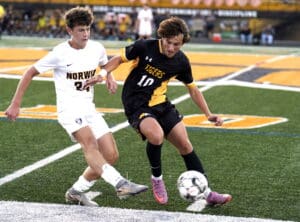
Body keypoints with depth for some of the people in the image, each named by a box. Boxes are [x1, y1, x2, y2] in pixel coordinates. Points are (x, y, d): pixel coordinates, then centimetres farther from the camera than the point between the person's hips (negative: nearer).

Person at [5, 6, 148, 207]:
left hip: (89, 109, 6)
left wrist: (110, 77, 4)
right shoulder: (60, 53, -10)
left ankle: (77, 192, 12)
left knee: (111, 155, -3)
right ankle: (120, 184, -51)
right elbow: (30, 73, -1)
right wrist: (15, 104, -3)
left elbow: (105, 64, 28)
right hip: (69, 109, -6)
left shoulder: (97, 48, 3)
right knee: (90, 142, -33)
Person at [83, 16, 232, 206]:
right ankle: (157, 179, -6)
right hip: (136, 105, -5)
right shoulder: (144, 47, -16)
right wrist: (103, 74, -20)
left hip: (160, 104, 5)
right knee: (156, 135, -32)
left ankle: (206, 193, 14)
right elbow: (119, 59, -2)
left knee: (185, 144, 2)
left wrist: (208, 114, 6)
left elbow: (193, 89, 10)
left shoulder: (181, 62, -4)